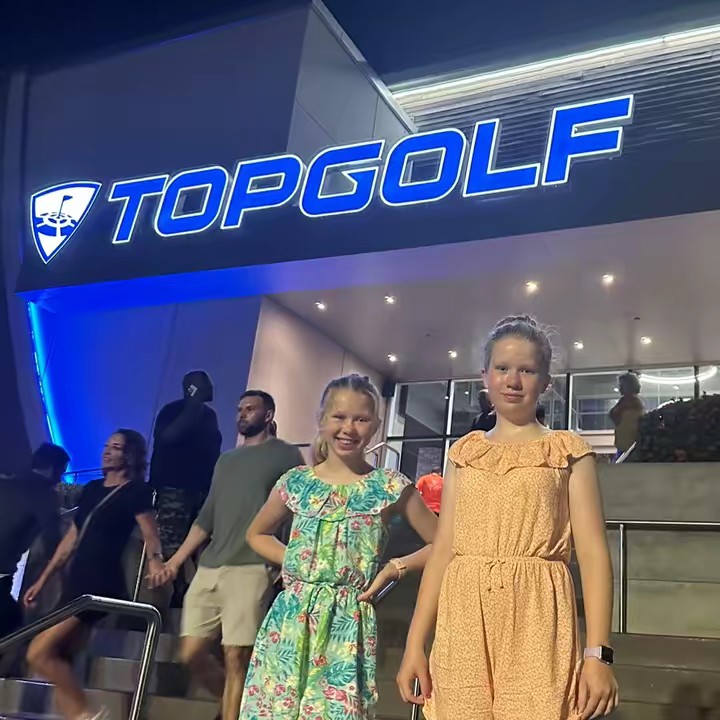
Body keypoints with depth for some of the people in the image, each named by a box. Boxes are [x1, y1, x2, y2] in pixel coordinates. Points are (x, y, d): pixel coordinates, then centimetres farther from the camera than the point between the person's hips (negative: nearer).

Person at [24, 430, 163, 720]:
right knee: (60, 663, 7)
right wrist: (43, 579, 21)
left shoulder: (136, 491, -5)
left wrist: (155, 562, -35)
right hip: (76, 582, 8)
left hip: (101, 584, -8)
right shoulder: (91, 489, 16)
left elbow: (150, 536, -13)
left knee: (39, 653, -14)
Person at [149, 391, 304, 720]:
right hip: (208, 568, 7)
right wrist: (176, 560, 15)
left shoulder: (286, 455, 4)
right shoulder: (225, 461, 22)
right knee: (192, 654, 4)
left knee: (236, 658, -9)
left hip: (250, 569, -6)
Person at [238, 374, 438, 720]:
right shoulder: (296, 481, 5)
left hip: (348, 621, -2)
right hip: (290, 618, 3)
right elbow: (257, 534, 21)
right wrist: (292, 560, 6)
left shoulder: (391, 488, -3)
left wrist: (394, 568, -7)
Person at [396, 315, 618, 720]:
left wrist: (599, 653, -12)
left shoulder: (568, 452, 3)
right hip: (464, 623, 3)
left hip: (534, 621, -3)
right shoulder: (465, 453, 12)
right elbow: (443, 549, 9)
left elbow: (593, 553, -3)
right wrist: (415, 643, 5)